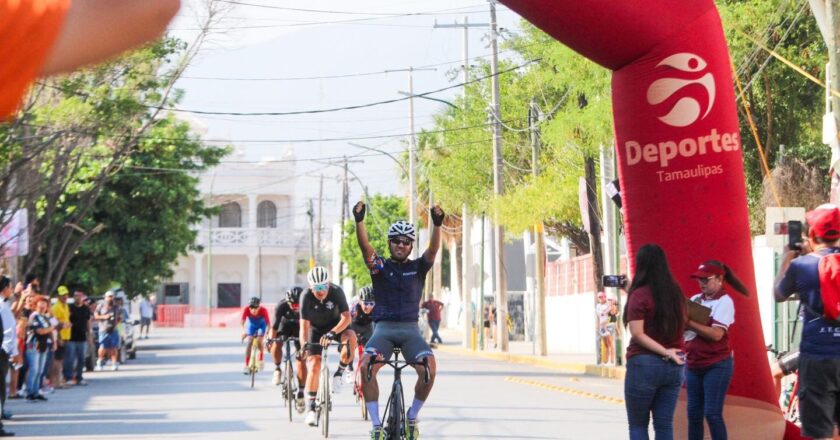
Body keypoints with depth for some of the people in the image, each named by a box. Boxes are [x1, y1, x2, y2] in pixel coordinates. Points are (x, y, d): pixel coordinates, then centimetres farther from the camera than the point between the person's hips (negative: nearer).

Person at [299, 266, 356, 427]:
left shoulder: (336, 292, -25)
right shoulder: (306, 297, -25)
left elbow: (346, 317, -30)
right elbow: (304, 325, -27)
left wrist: (333, 332, -45)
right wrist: (303, 345, -42)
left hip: (335, 326, 0)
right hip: (316, 329, 0)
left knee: (351, 337, -33)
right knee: (314, 365, -13)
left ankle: (339, 373, -12)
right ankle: (311, 408, -1)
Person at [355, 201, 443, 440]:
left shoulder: (418, 267, 9)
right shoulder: (380, 266, 7)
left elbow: (433, 249, -10)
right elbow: (365, 246, -10)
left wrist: (437, 225, -28)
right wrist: (359, 221, -27)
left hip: (410, 328, 0)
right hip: (384, 328, 0)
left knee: (429, 367, -26)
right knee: (365, 366, -28)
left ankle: (412, 417, -2)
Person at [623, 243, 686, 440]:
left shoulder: (639, 295, -10)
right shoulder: (675, 292, 6)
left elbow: (637, 334, -16)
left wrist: (665, 352, -13)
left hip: (644, 364, -5)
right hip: (673, 366, 5)